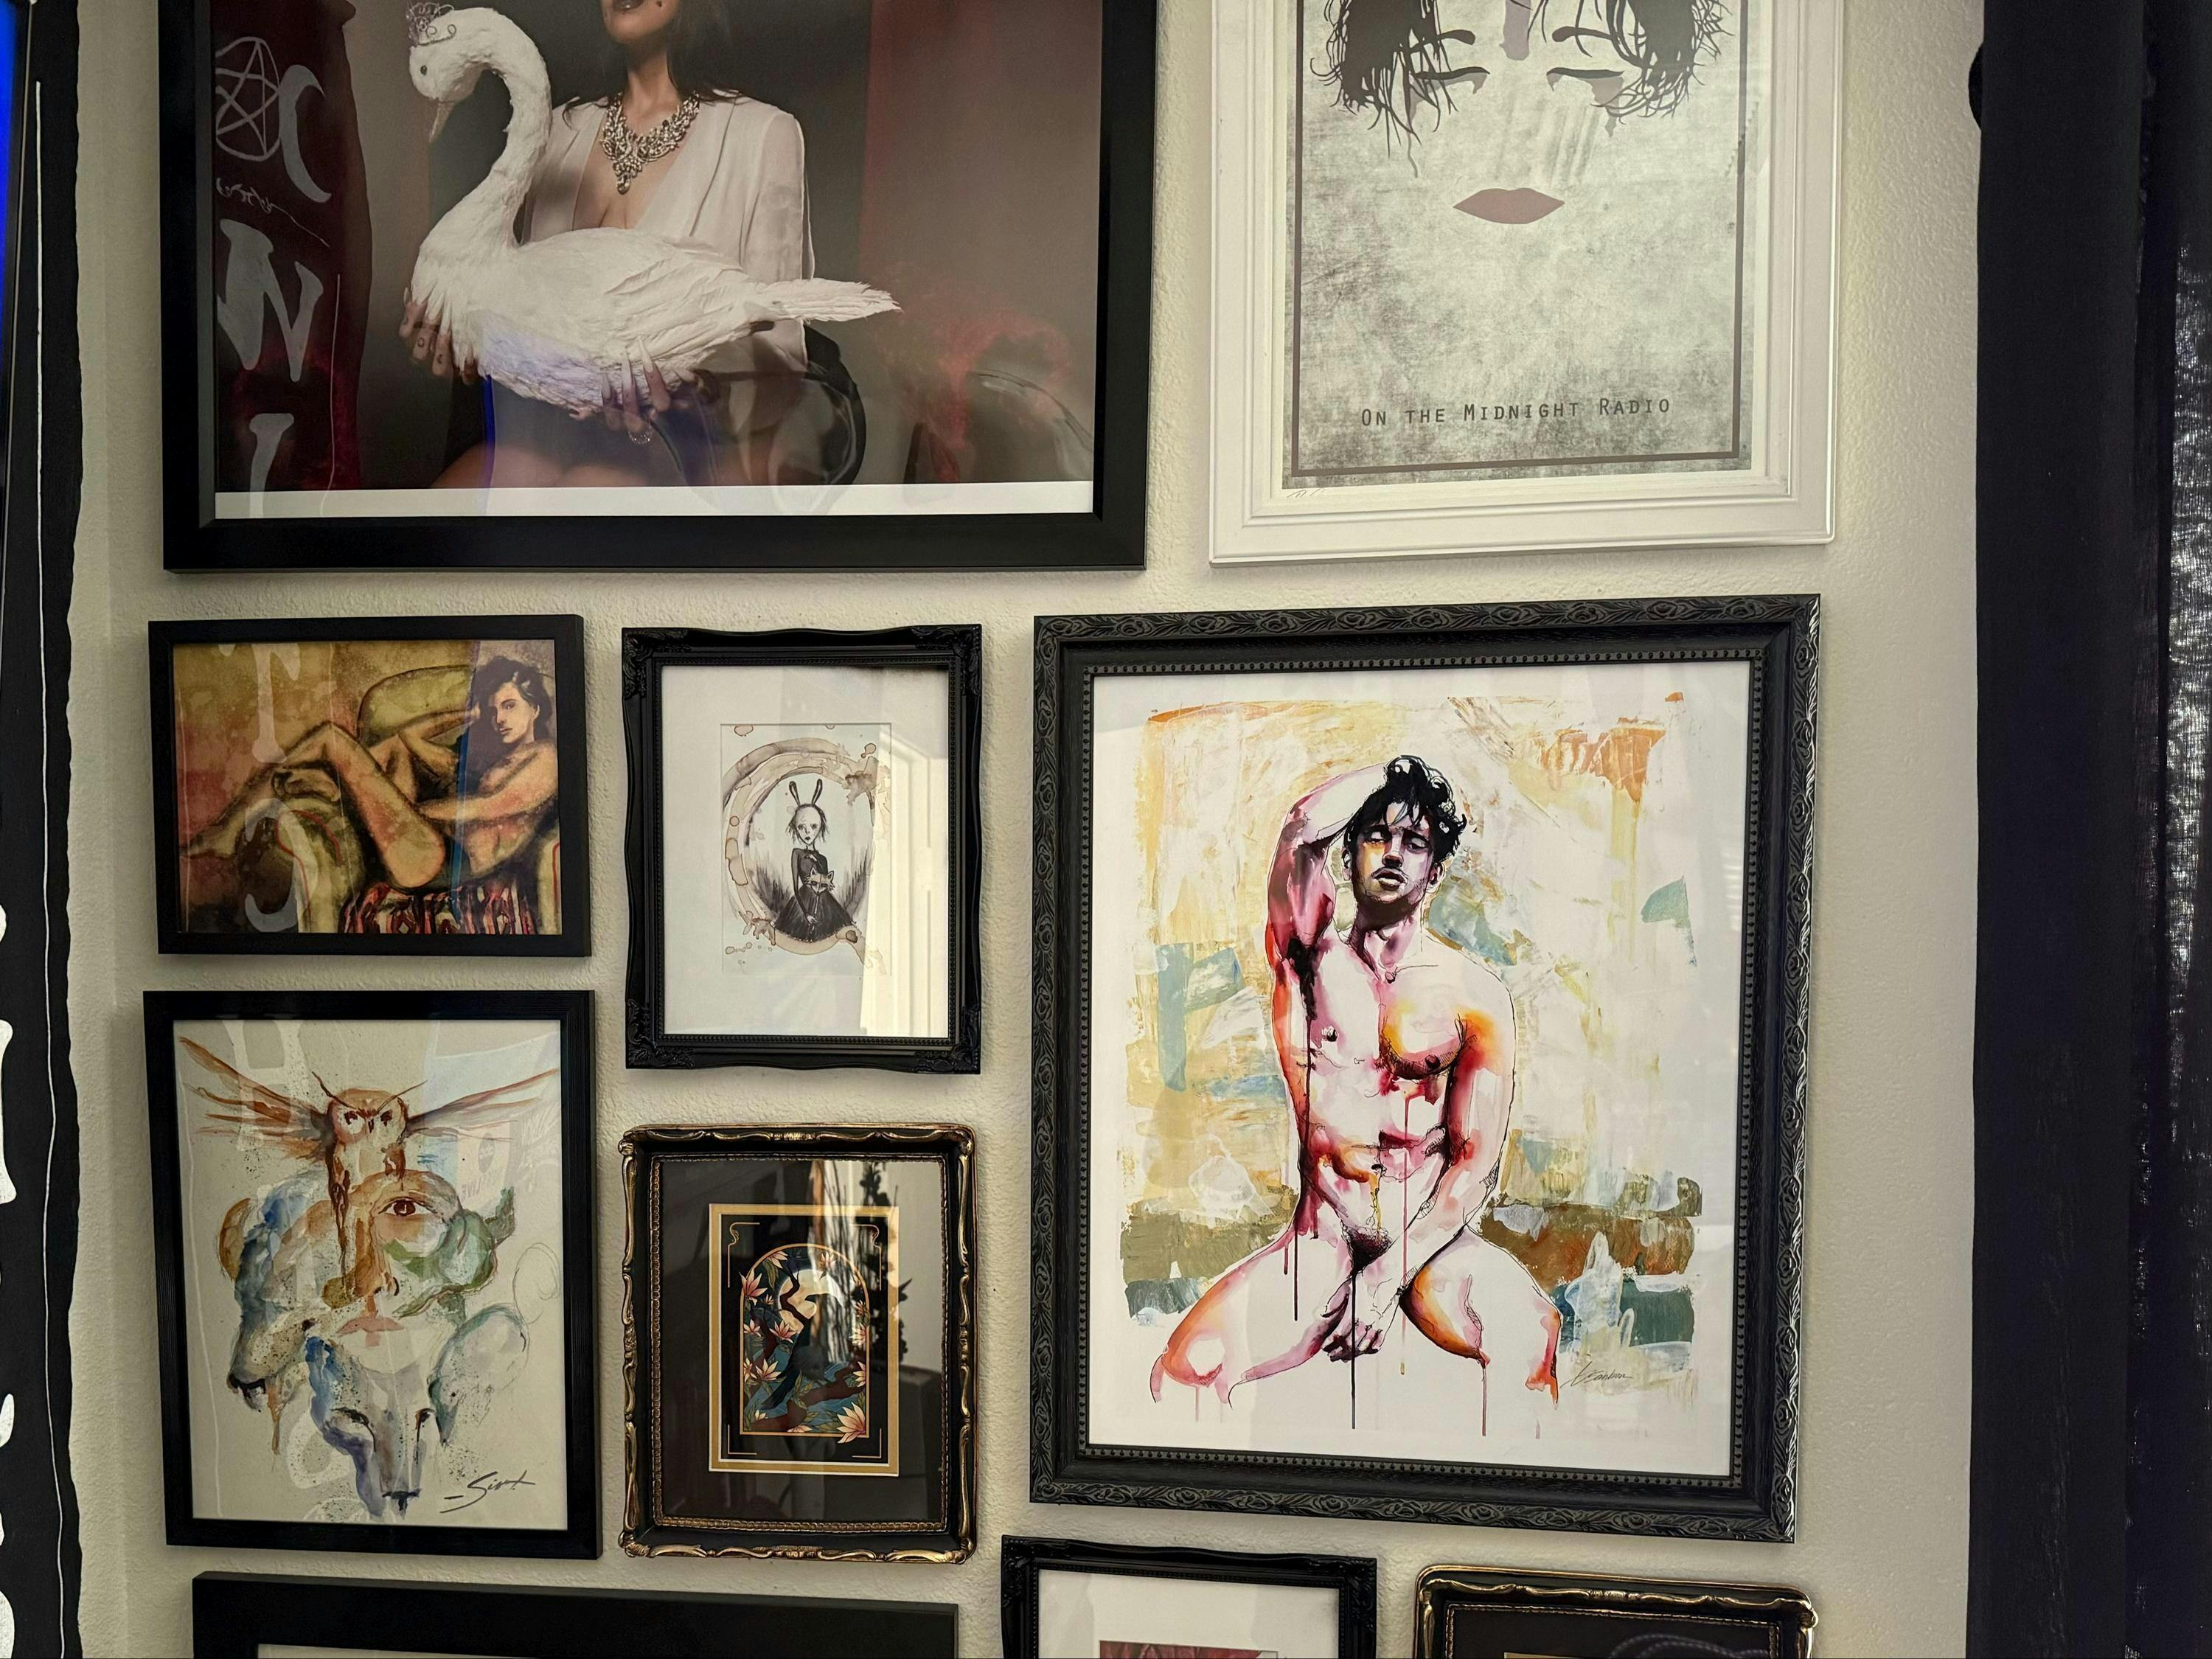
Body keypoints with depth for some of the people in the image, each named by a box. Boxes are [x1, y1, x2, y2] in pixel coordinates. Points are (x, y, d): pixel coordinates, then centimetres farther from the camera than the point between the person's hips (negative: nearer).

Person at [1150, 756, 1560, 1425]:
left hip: (1431, 1234, -1)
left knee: (1527, 1336, -34)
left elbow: (1477, 1161, -1)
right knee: (1187, 1367, -24)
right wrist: (1395, 769, 4)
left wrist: (1392, 1270, -13)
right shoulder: (1312, 960, 6)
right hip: (1324, 1236, 1)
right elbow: (1303, 831, -12)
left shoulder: (1475, 994, 4)